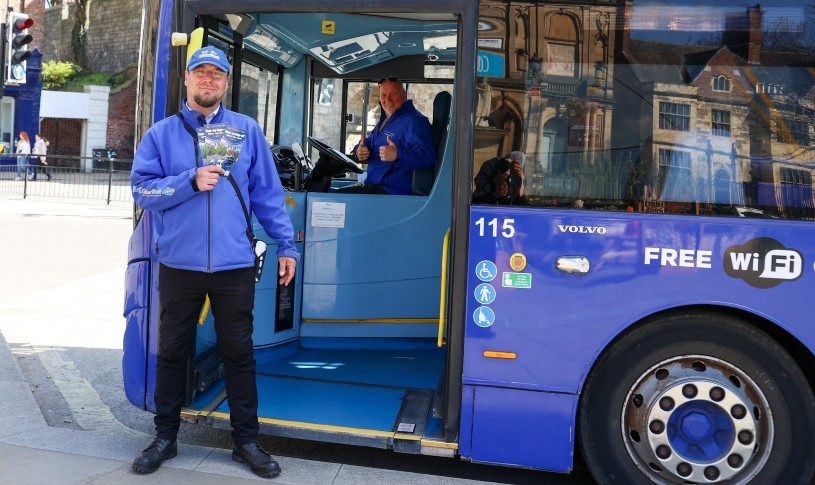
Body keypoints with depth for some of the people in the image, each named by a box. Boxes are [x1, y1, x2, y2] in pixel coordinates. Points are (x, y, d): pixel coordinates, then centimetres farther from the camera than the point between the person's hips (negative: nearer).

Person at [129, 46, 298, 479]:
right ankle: (164, 436, 28)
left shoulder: (247, 130, 6)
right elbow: (142, 189, -3)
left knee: (239, 351, 8)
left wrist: (285, 245, 1)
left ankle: (246, 440, 21)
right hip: (179, 262, 1)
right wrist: (191, 182, -17)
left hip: (234, 264, 0)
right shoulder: (161, 134, 5)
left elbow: (268, 193, 5)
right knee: (172, 351, 12)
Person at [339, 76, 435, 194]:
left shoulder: (414, 121, -14)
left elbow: (428, 156, -27)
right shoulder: (385, 119, 20)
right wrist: (359, 151, 1)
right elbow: (368, 142, 27)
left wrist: (398, 155, -42)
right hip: (373, 185, 10)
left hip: (393, 192, -10)